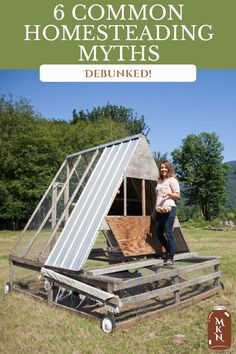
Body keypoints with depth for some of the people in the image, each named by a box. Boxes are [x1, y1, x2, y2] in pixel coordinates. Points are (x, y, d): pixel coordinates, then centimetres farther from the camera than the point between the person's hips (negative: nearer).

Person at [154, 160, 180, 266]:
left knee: (168, 233, -8)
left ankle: (170, 258, -1)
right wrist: (155, 208, 20)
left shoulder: (172, 180, 0)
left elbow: (178, 195, -5)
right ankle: (169, 250, 29)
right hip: (159, 210, 8)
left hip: (168, 209, -7)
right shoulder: (159, 181, 20)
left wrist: (169, 194, -23)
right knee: (158, 232, 10)